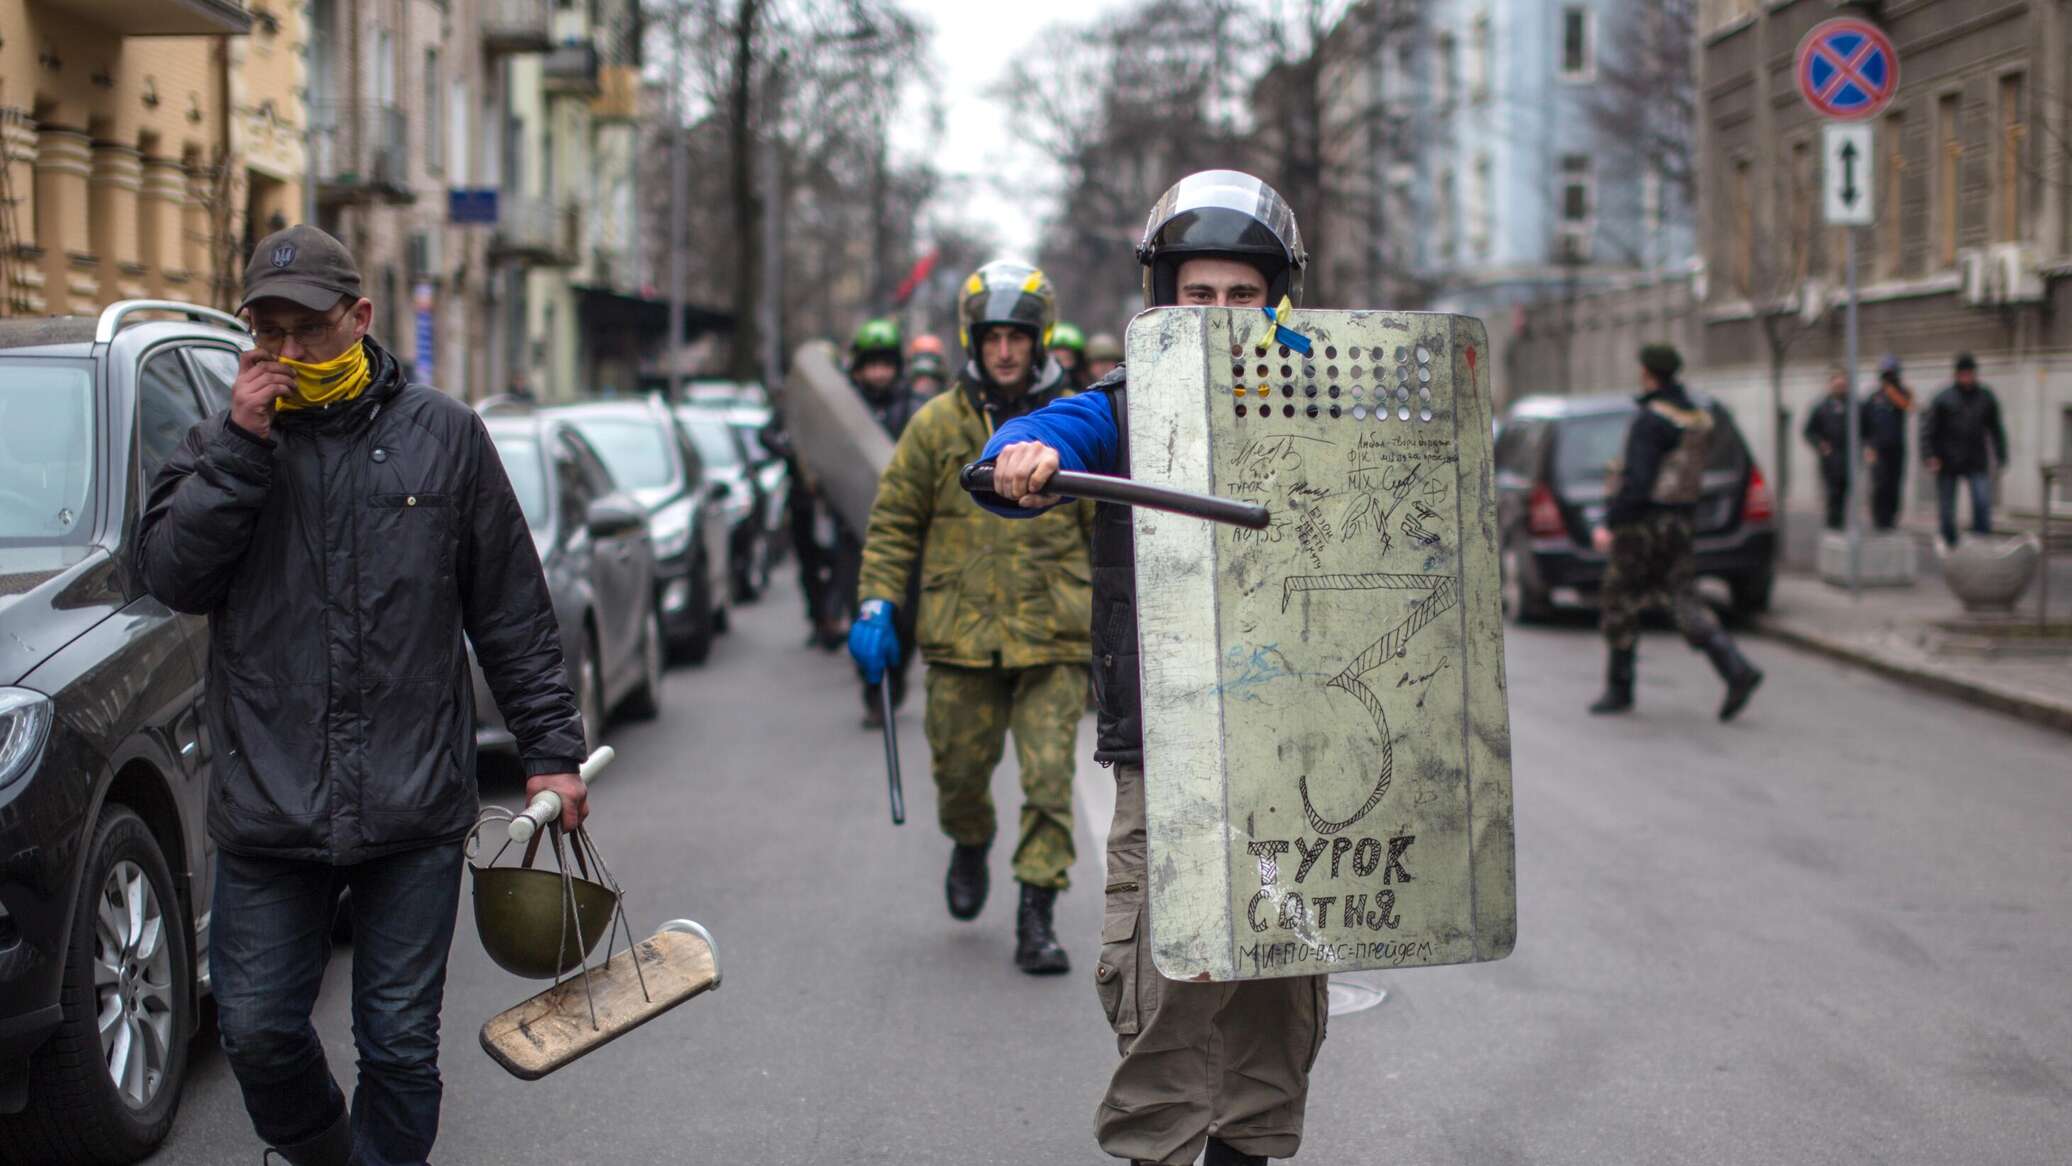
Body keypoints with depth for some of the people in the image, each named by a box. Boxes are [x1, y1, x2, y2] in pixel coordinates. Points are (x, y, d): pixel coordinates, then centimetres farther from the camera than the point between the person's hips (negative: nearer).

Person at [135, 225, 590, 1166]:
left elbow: (513, 611, 7)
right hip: (266, 806, 1)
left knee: (400, 1042, 4)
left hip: (414, 806, -1)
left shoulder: (443, 433, 5)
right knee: (258, 1030, 6)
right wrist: (239, 447, -14)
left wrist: (552, 750, 5)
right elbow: (170, 575, -7)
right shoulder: (224, 443, 7)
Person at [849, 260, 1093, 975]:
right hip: (962, 635, 1)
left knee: (1049, 780, -7)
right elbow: (894, 522, 9)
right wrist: (877, 607, 0)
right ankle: (970, 845, 42)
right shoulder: (937, 425, 4)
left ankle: (1037, 916, -1)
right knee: (960, 768, 10)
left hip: (1054, 639, -1)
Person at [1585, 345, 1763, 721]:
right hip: (1682, 520, 8)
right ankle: (1736, 670, -13)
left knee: (1618, 605, 6)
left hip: (1643, 521, -8)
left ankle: (1619, 689, 13)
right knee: (1683, 599, 4)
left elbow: (1637, 479, -23)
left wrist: (1610, 524, -20)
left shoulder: (1650, 419, -16)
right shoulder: (1699, 418, 11)